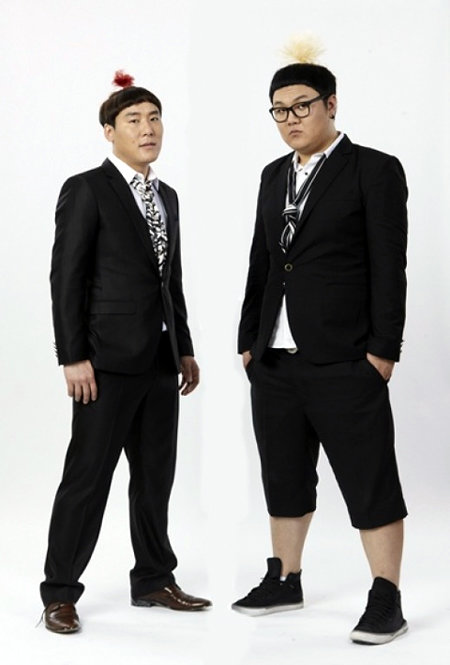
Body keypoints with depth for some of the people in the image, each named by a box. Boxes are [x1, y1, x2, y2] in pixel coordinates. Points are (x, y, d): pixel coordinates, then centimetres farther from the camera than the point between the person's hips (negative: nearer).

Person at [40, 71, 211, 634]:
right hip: (110, 359, -7)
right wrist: (73, 357, -15)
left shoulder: (167, 197, 15)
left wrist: (185, 349, 15)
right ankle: (60, 593, 8)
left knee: (156, 475, 13)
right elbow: (66, 278, -10)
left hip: (161, 359, 7)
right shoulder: (86, 190, -6)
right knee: (87, 477, -2)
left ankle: (153, 580, 25)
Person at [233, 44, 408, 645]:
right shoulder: (274, 176, 15)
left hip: (345, 363, -6)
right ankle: (285, 581, 28)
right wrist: (249, 340, 14)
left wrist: (383, 349, -12)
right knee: (284, 479, 15)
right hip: (275, 362, 7)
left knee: (371, 483, -2)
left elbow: (390, 268, -8)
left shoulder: (374, 170, -3)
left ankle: (387, 600, 6)